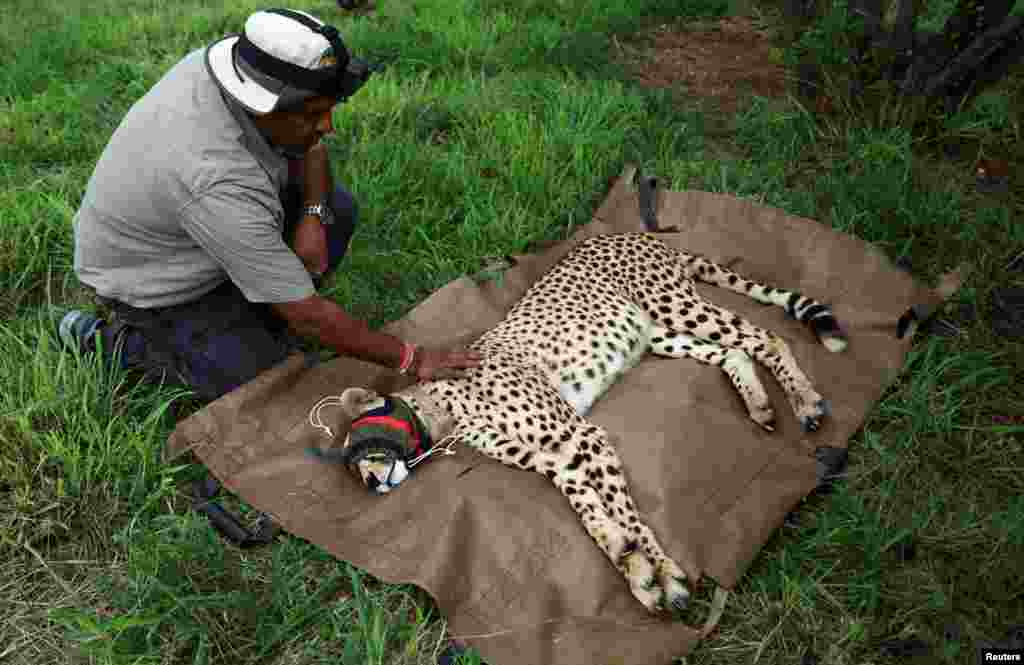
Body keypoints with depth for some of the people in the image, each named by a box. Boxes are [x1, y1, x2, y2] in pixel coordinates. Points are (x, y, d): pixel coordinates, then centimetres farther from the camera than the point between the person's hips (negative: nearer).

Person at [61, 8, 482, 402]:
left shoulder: (242, 66, -20)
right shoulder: (219, 181, -41)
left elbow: (309, 149, 0)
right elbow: (306, 315, -34)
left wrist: (313, 215, -18)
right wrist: (410, 359, -27)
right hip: (153, 281, -7)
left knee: (337, 209, -5)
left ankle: (248, 320, 9)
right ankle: (112, 340, 3)